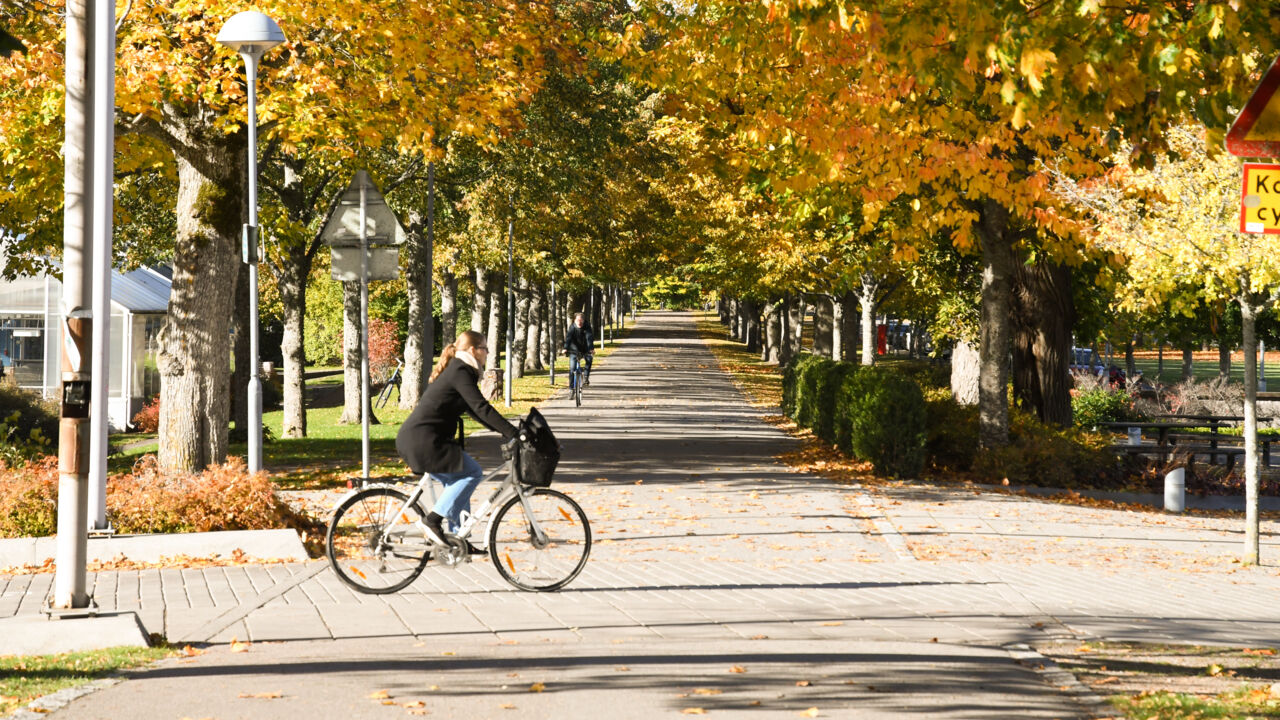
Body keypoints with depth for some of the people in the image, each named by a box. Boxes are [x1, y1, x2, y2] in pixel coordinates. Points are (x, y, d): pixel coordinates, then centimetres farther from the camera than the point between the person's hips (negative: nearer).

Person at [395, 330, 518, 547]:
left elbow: (475, 410, 25)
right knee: (473, 472, -11)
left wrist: (505, 431, 21)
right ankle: (434, 519, -11)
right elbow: (481, 408, -19)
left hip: (413, 439, 10)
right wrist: (513, 433, -19)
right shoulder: (461, 372, -12)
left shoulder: (456, 370, 19)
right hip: (423, 439, -10)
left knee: (457, 481, 14)